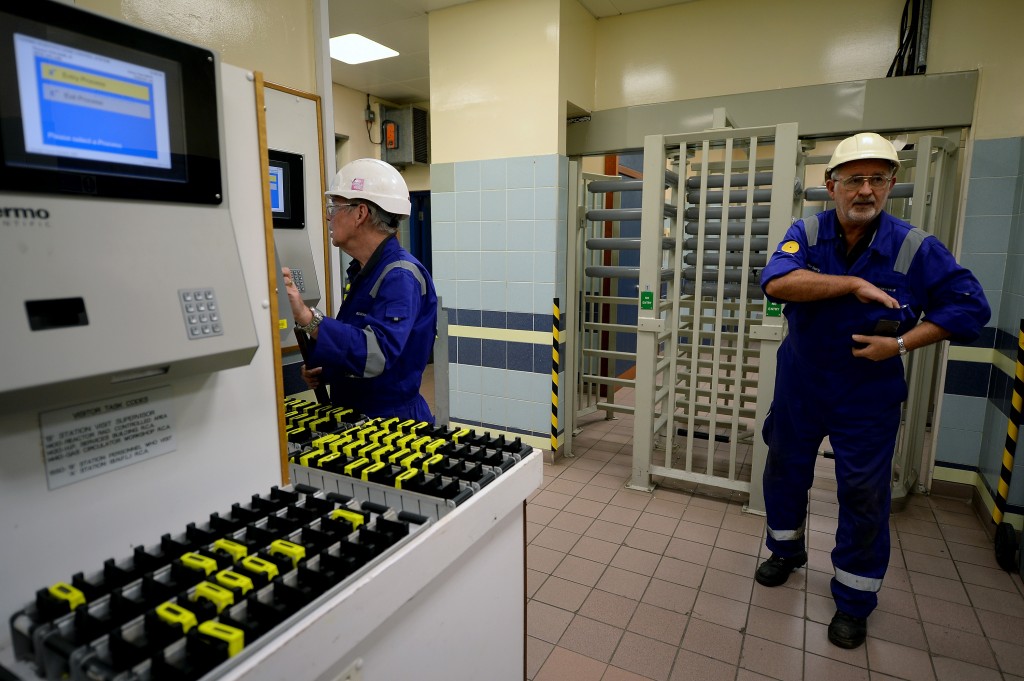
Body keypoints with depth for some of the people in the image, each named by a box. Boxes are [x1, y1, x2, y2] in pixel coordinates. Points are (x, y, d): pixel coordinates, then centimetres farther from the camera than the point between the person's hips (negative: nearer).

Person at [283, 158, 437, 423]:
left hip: (392, 420, -8)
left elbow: (376, 353, -32)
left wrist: (307, 317, -40)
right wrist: (325, 371, 8)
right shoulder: (364, 272, 13)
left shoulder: (401, 275, -18)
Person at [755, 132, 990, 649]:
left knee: (864, 495, 7)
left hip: (868, 396, -1)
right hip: (799, 386, 2)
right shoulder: (807, 233, -9)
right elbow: (776, 282, -28)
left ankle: (854, 600, 28)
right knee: (784, 471, 16)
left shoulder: (915, 248, -12)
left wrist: (903, 342, -17)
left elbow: (970, 307, -6)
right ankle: (786, 552, 43)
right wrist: (853, 283, -32)